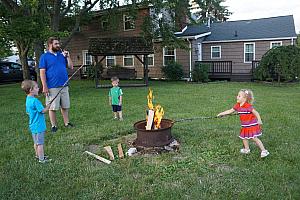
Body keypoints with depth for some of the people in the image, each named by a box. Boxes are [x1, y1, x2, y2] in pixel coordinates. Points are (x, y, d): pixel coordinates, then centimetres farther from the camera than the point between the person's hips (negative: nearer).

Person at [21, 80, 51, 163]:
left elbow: (28, 112, 16)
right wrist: (49, 105, -7)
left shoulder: (28, 100, 7)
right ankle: (41, 159, 9)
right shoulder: (35, 101, -24)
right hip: (38, 126, -9)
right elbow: (43, 110, -19)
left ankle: (38, 155, 34)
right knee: (40, 143, 1)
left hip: (33, 125, 9)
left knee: (36, 142, 21)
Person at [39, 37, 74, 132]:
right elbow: (42, 72, -6)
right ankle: (54, 125, 14)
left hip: (64, 86, 5)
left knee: (65, 106, 11)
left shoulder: (62, 55, 12)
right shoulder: (44, 57, -2)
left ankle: (67, 123, 23)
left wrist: (67, 57, -2)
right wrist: (44, 86, -12)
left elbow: (71, 67, 12)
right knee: (53, 107, 3)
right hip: (52, 87, -4)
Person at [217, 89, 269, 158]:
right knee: (244, 137, 16)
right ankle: (246, 149, 35)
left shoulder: (248, 106, -23)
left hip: (252, 125, -8)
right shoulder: (237, 106, 0)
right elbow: (230, 111, 9)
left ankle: (264, 151, 3)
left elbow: (256, 113, -20)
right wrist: (221, 114, 11)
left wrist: (259, 120, -34)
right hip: (245, 126, 8)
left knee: (254, 138, -6)